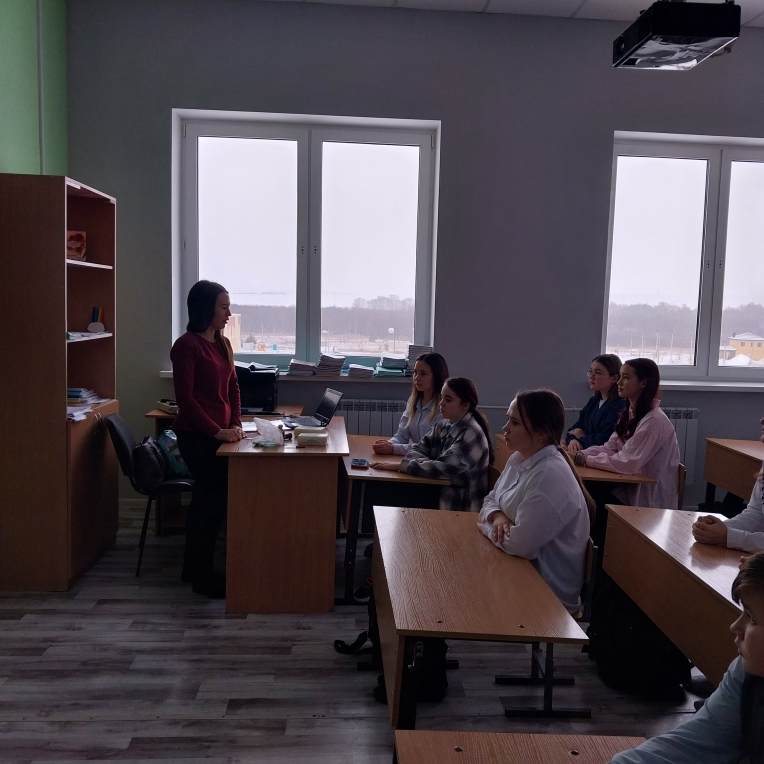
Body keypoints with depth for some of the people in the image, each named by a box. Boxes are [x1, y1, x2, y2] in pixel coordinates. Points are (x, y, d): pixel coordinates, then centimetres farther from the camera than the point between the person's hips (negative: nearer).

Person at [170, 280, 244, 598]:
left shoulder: (222, 344, 10)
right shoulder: (187, 345, -13)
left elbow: (232, 387, 14)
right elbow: (185, 398, -17)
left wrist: (236, 424, 1)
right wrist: (217, 431, -19)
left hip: (219, 434, 8)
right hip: (196, 435, -8)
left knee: (206, 497, 14)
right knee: (215, 498, -4)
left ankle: (193, 568, 28)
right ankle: (202, 575, 9)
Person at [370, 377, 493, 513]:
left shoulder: (472, 434, -18)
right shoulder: (444, 426, 7)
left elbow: (443, 468, -26)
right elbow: (420, 449, 4)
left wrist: (399, 466, -25)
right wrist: (422, 462, -20)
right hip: (441, 494, 7)